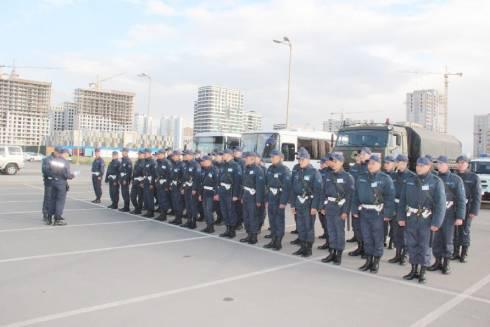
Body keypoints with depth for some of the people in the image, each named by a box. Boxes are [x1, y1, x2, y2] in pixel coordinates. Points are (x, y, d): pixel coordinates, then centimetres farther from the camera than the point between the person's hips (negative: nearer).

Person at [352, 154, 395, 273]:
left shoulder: (385, 179, -6)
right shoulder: (361, 178, 8)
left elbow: (390, 197, -9)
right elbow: (356, 195, 12)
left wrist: (388, 214, -13)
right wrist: (355, 210, 7)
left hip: (377, 213, -4)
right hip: (364, 212, 5)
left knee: (378, 238, 5)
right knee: (366, 238, 12)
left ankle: (376, 262, 17)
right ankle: (368, 261, 24)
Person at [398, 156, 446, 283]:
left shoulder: (436, 182, -7)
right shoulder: (410, 180, 5)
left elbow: (440, 204, -11)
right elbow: (402, 200, 8)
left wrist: (436, 223, -16)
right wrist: (401, 217, 3)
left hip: (426, 219, -4)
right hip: (411, 218, 4)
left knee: (424, 246, 4)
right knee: (412, 244, 11)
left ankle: (422, 272, 17)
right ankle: (414, 270, 25)